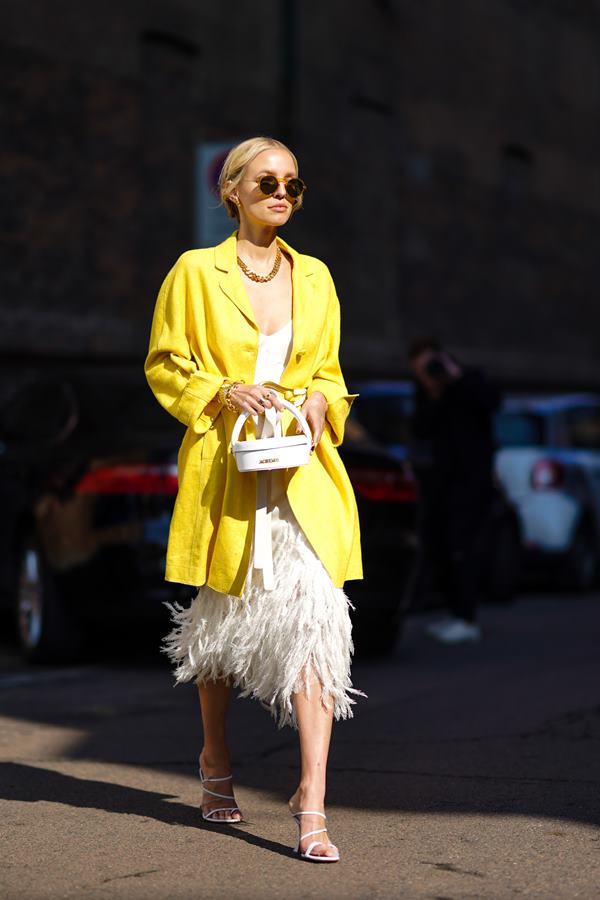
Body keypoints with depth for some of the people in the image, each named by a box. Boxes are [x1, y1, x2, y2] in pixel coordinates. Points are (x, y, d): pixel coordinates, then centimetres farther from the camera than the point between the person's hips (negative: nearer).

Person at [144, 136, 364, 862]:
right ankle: (215, 761, 34)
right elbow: (163, 365, 4)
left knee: (316, 618, -13)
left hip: (303, 471, 2)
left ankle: (311, 801, -15)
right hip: (224, 466, -2)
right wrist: (226, 391, -12)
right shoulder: (196, 272, 1)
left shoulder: (314, 277, 11)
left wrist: (320, 401, -1)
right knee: (222, 613, 10)